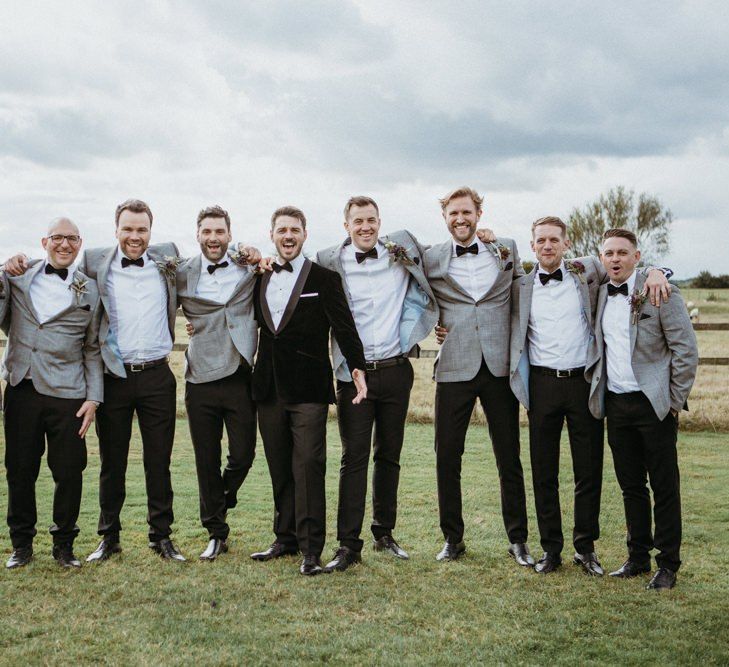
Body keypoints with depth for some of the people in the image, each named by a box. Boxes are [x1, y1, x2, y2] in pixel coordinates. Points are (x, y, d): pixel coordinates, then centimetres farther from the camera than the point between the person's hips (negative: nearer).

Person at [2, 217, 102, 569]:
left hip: (67, 394, -1)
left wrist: (94, 397, 0)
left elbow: (92, 349, 7)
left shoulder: (90, 289, 5)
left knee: (69, 472, 2)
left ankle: (63, 544, 19)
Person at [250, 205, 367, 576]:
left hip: (308, 388, -5)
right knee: (279, 468, 11)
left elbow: (344, 327, -8)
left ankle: (310, 549, -4)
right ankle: (286, 539, 21)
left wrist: (357, 368, -19)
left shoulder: (324, 278, -1)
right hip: (269, 388, 5)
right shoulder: (260, 279, 14)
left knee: (308, 465, -8)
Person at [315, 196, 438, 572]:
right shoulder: (330, 261, -3)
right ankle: (348, 545, 1)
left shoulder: (402, 248, 4)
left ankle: (384, 533, 25)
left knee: (389, 455, 12)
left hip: (396, 370, 3)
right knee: (354, 459, -3)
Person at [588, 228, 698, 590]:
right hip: (616, 404, 5)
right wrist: (597, 389, 7)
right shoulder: (599, 296, 8)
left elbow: (686, 349, -8)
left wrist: (675, 401, -8)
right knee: (631, 486, 13)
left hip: (654, 403, -5)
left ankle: (668, 564, 13)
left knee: (664, 487, 3)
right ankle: (637, 557, 24)